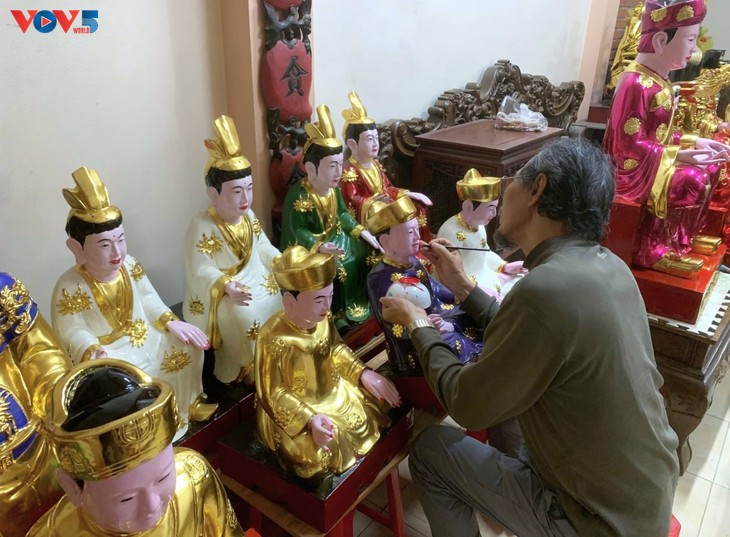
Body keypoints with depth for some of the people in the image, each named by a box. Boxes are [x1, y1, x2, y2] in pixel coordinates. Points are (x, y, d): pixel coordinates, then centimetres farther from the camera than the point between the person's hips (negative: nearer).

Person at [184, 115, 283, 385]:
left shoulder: (248, 216, 1)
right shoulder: (201, 227, -20)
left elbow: (264, 248, 7)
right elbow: (201, 272, -23)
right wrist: (227, 287, -39)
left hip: (254, 277, 7)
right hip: (218, 291, -7)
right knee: (246, 315, -31)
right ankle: (245, 370, -8)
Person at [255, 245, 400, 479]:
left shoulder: (322, 319, -12)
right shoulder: (273, 337, -31)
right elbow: (273, 394, -23)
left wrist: (363, 373, -7)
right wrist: (309, 419, -34)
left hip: (333, 392, 7)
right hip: (296, 410, -7)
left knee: (376, 409, 8)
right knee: (326, 451, -24)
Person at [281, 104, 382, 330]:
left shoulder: (333, 189, 1)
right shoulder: (298, 196, -24)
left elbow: (343, 215, 12)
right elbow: (297, 232, -27)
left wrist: (362, 231, -1)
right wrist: (319, 247, -42)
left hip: (335, 238, 8)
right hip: (309, 248, -8)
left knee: (365, 251, -1)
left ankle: (353, 305, 12)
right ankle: (334, 314, -10)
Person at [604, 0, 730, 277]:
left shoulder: (658, 80, 10)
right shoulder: (637, 85, -23)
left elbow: (662, 132, 16)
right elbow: (630, 146, -27)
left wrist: (694, 142, 4)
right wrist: (679, 156, -26)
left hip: (655, 160, 10)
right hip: (633, 169, -10)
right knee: (691, 181, -22)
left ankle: (681, 236, 22)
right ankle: (654, 250, -8)